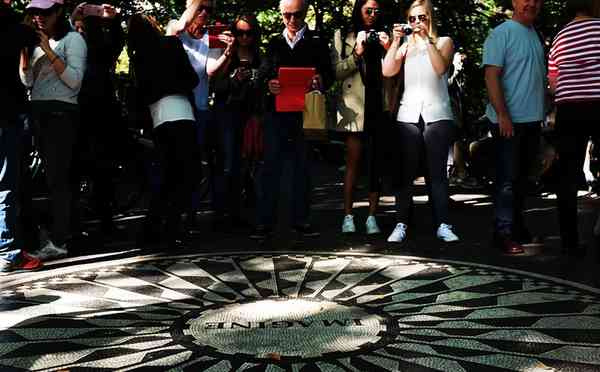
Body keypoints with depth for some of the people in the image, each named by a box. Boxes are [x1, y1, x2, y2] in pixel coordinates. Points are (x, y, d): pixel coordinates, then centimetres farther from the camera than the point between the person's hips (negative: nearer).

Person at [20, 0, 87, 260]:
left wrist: (49, 52, -15)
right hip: (39, 113, 7)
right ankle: (65, 228, 14)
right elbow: (27, 81, 12)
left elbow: (74, 80, -13)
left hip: (61, 114, -7)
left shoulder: (73, 39, -1)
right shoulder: (39, 42, 19)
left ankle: (58, 242, -13)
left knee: (57, 177, -12)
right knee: (55, 176, 8)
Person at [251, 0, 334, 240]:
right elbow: (262, 73, 8)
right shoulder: (274, 43, 15)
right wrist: (268, 84, -16)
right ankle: (264, 222, 0)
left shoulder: (316, 42, 11)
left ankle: (300, 220, 12)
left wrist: (320, 82, -19)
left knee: (302, 165, 5)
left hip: (305, 112, 0)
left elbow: (329, 74, 4)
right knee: (271, 165, -2)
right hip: (277, 111, 1)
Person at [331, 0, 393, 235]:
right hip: (355, 107, -2)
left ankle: (372, 216, 6)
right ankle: (348, 216, 1)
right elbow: (337, 72, 0)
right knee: (353, 163, -3)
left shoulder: (385, 38, 15)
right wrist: (357, 54, -12)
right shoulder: (343, 37, 10)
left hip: (380, 107, 2)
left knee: (377, 164, 2)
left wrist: (388, 49, -6)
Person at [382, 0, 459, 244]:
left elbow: (441, 68, -8)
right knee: (406, 173, 1)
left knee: (437, 173, -3)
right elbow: (388, 71, 1)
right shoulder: (406, 45, 17)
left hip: (437, 115, -2)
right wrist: (396, 41, -4)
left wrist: (427, 39, -9)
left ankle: (442, 225, -2)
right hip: (408, 115, 2)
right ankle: (401, 224, 6)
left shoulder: (443, 41, 12)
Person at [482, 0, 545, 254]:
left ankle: (517, 225, 25)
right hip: (509, 121, -8)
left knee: (522, 177, 14)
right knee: (508, 179, -6)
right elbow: (491, 75, -15)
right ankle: (504, 233, -1)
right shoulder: (501, 33, -9)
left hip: (532, 120, 8)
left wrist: (542, 113, 15)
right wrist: (502, 114, -21)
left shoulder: (534, 34, 15)